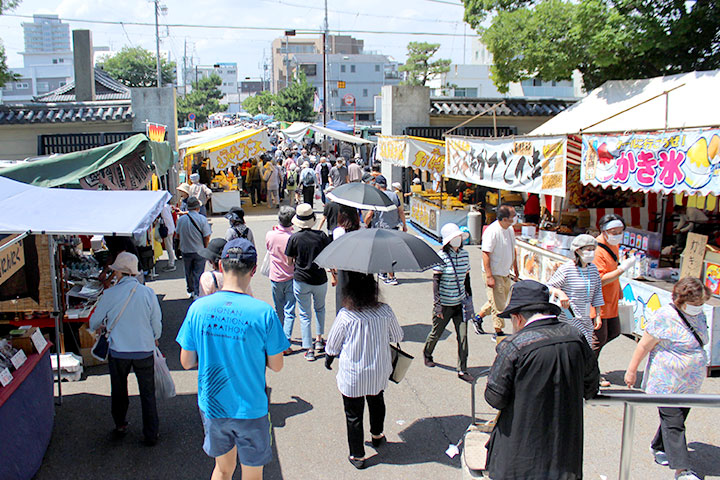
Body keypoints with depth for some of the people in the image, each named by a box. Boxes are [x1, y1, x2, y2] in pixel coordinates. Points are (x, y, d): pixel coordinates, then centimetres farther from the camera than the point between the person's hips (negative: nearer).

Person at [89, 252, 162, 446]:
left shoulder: (110, 294, -10)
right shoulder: (148, 293, -8)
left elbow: (94, 322, 5)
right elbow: (157, 324, 0)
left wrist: (99, 328, 29)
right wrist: (154, 339, 21)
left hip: (118, 352, 0)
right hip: (145, 350, 0)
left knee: (119, 391, 22)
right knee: (148, 393, 11)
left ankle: (120, 425, 38)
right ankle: (151, 435, 15)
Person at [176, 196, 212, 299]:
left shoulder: (181, 219, -5)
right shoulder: (202, 219, -14)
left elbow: (178, 235, 6)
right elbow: (207, 237, -13)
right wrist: (205, 247, 2)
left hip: (185, 251, 3)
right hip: (199, 251, -3)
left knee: (188, 273, 18)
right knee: (198, 273, 6)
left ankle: (190, 291, 32)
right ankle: (197, 293, 6)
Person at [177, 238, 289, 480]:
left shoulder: (198, 308, -12)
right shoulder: (264, 313, -20)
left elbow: (186, 362, -2)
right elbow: (276, 365, -10)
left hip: (211, 406, 3)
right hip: (250, 409, -3)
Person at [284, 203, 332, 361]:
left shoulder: (294, 238, -10)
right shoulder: (321, 235, -8)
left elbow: (290, 260, -2)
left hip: (300, 280, -1)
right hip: (320, 279, 1)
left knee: (304, 315, 8)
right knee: (320, 308, 26)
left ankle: (309, 350, 8)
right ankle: (319, 340, 28)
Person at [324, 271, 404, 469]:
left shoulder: (345, 315, -22)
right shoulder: (385, 311, -15)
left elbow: (332, 345, -8)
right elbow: (398, 336, 2)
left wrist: (328, 359, 13)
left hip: (352, 376, -3)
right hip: (379, 373, 4)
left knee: (353, 415, 14)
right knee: (377, 402, 31)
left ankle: (357, 456, 26)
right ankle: (377, 435, 53)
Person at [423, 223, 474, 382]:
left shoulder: (464, 254, 3)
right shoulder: (442, 256, -14)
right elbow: (436, 281, -14)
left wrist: (469, 296, 14)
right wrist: (437, 303, -18)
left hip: (460, 302, 4)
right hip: (444, 303, -4)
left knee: (463, 336, 2)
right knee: (437, 333, 13)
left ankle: (462, 370, 12)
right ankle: (427, 354, 43)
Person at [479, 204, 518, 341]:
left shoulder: (510, 229, 5)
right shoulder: (492, 231, -23)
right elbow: (485, 254, -23)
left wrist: (515, 268, 23)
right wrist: (489, 277, -26)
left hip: (505, 273, 9)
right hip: (494, 274, -9)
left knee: (501, 299, 20)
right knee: (498, 304, -1)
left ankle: (479, 317, 36)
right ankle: (499, 332, 14)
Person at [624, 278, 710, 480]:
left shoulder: (698, 316, 6)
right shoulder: (664, 317, -18)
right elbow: (644, 346, -13)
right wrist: (632, 370, -10)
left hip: (689, 383, 7)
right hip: (666, 383, -7)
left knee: (677, 418, 16)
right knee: (673, 422, -5)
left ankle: (658, 447, 36)